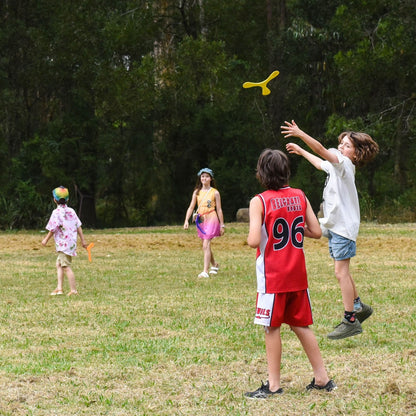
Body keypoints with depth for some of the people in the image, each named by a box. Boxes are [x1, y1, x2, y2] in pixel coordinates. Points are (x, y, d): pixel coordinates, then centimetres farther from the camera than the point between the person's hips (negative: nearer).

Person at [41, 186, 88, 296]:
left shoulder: (57, 212, -12)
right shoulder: (71, 211, 8)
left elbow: (53, 229, -12)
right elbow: (78, 226, 9)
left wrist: (46, 240, 2)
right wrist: (83, 240, 14)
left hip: (64, 243, -8)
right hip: (72, 242, 8)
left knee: (66, 266, -5)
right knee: (59, 264, 17)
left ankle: (73, 290, -4)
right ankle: (59, 288, 16)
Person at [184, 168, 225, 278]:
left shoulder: (215, 193, -1)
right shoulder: (197, 192, 9)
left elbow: (219, 210, 1)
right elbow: (191, 207, 7)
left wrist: (222, 225, 2)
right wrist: (186, 220, -5)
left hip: (211, 220, -5)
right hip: (200, 220, 5)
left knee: (206, 245, -15)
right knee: (205, 246, 14)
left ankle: (205, 271, -17)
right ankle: (214, 265, 36)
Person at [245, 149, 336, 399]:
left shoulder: (259, 202, -12)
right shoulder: (300, 197, 3)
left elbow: (254, 241, -20)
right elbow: (316, 232, 3)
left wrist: (250, 237, 2)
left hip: (273, 277, -5)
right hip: (298, 274, 5)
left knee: (272, 328, 3)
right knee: (301, 325, 14)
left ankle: (274, 385, 7)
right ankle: (322, 378, 17)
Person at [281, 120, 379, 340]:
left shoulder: (344, 164, -14)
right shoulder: (336, 165, 13)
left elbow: (322, 150, -28)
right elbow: (321, 163, 35)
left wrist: (300, 134, -36)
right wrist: (300, 151, 45)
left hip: (343, 226, -10)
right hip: (335, 225, 10)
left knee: (341, 272, -9)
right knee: (342, 272, 18)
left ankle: (350, 321, -7)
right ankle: (358, 306, 31)